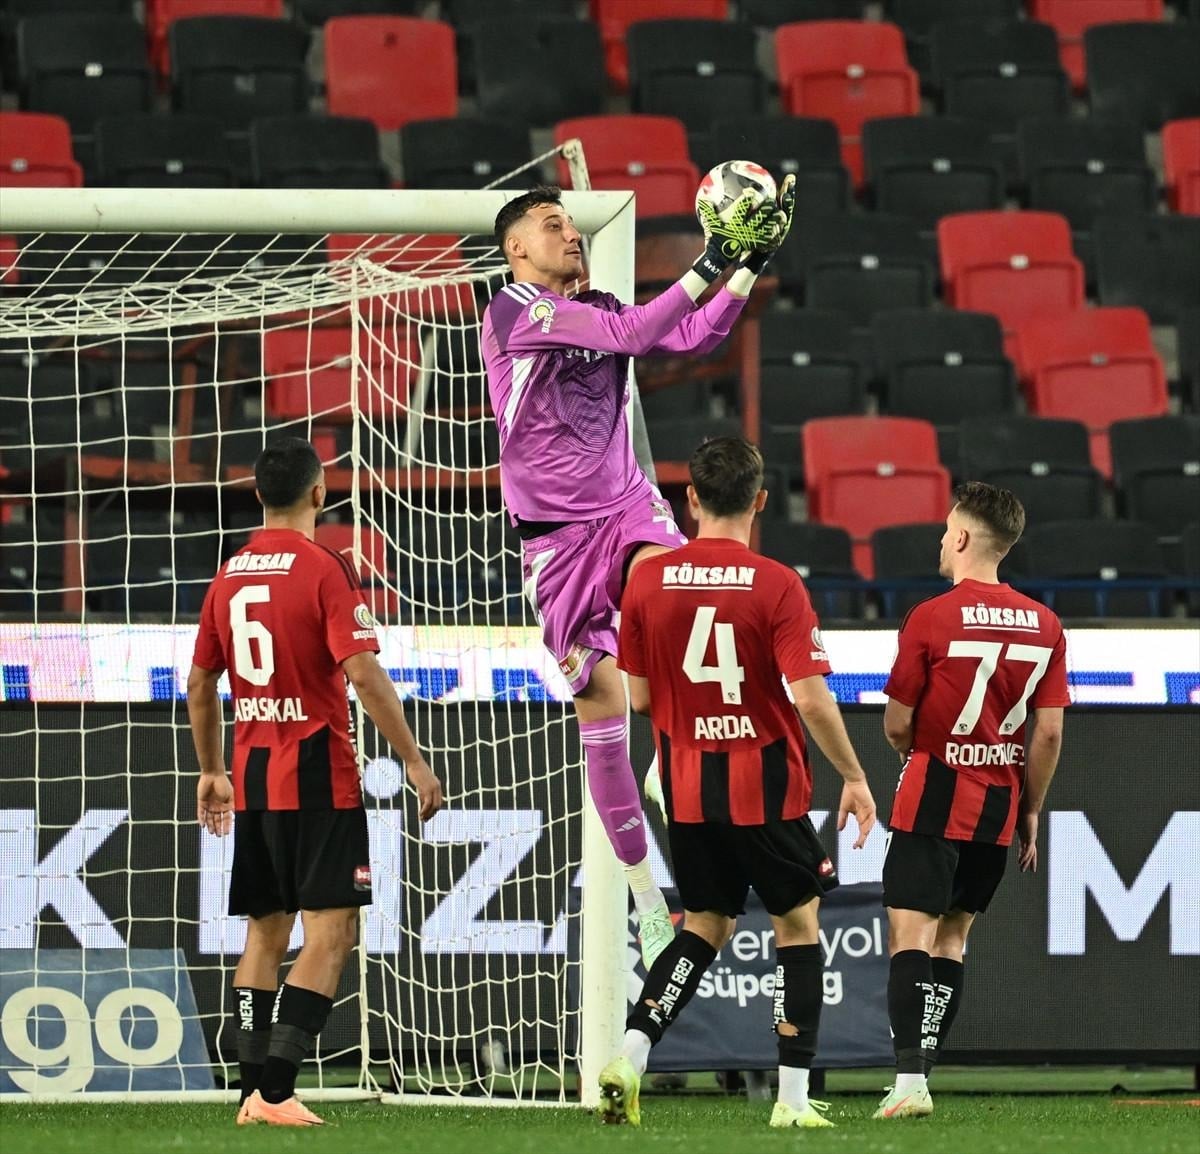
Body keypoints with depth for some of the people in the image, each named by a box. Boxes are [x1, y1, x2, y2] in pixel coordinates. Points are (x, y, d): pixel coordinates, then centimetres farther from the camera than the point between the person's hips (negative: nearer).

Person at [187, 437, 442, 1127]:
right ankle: (277, 1090, -14)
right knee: (331, 933, -6)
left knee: (265, 934, 13)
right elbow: (363, 674, -19)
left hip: (252, 780, 7)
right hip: (317, 774, -7)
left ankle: (254, 1090, 12)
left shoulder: (230, 574, 10)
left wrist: (212, 773, 28)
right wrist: (414, 761, -14)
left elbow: (200, 685, 17)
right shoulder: (325, 568, -11)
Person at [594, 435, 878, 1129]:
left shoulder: (649, 582, -2)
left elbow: (639, 697, 2)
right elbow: (810, 697, -17)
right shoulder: (777, 586, -13)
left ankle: (630, 1056, 1)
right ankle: (794, 1097, 5)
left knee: (707, 925, 18)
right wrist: (854, 777, -6)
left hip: (688, 787, 4)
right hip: (768, 786, -4)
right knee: (799, 925, 9)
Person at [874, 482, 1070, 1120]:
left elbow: (897, 725, -7)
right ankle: (919, 1070, 15)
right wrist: (1030, 812, 13)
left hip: (934, 801, -5)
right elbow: (1049, 733, 3)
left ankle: (909, 1080, -18)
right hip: (998, 805, 5)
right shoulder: (1044, 625, 2)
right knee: (952, 934, 15)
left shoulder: (930, 619, -12)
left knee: (911, 931, -6)